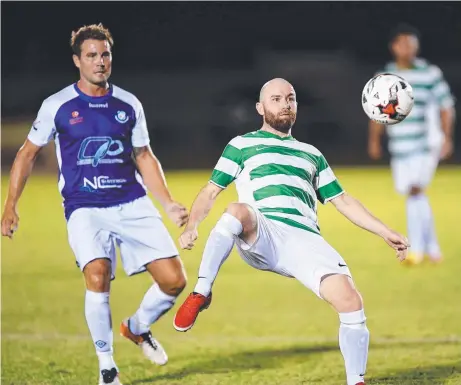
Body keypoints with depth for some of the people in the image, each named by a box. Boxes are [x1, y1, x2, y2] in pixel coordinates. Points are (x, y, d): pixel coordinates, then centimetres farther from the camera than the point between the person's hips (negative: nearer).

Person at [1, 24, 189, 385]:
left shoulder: (129, 105, 9)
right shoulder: (57, 106, 1)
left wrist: (169, 203, 9)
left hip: (133, 205, 3)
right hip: (85, 209, -3)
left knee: (174, 280, -7)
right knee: (98, 276, -27)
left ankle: (138, 328, 26)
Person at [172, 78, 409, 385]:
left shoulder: (311, 154, 31)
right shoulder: (242, 145, 21)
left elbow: (342, 201, 32)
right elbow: (211, 191, 15)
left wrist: (385, 232, 22)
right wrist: (192, 226, -4)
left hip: (305, 240, 3)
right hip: (260, 237, -3)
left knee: (351, 303, -20)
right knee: (238, 210, -40)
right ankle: (201, 294, -28)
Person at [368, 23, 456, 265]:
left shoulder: (430, 74, -3)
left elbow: (446, 107, 0)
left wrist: (447, 138, -7)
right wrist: (374, 140, 12)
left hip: (426, 145, -4)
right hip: (399, 146, 4)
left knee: (415, 190, -17)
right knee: (416, 197, 7)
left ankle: (417, 249, -13)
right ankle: (431, 247, 18)